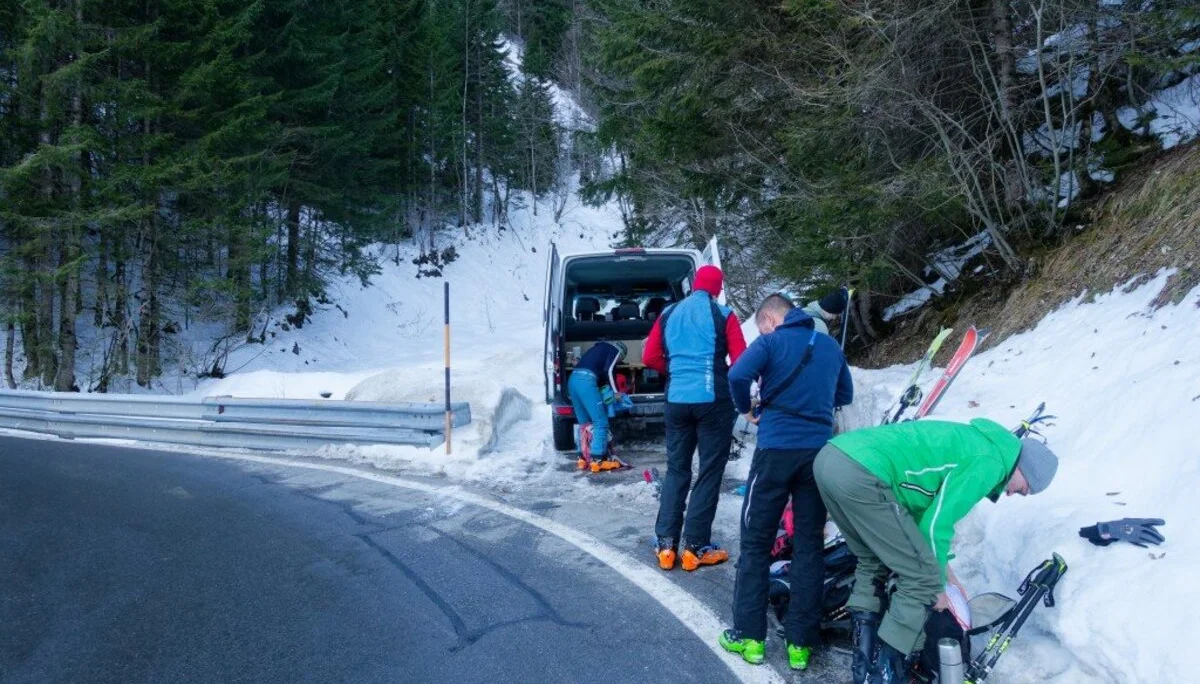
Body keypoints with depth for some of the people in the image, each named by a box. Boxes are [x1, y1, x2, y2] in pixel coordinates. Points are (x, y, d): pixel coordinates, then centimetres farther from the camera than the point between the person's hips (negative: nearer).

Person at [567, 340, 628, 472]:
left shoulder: (600, 347, 35)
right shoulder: (615, 350, 12)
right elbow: (608, 371, -3)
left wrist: (604, 386, 22)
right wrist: (615, 391, 2)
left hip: (573, 378, 8)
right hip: (586, 380, -8)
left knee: (584, 423, 15)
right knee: (601, 422, -6)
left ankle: (584, 457, 16)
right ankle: (597, 460, -11)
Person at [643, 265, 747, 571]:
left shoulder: (668, 314, 9)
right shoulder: (723, 315, -3)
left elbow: (650, 357, 7)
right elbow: (741, 362, -7)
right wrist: (727, 383, 12)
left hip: (676, 401, 4)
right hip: (713, 401, -4)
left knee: (676, 469, 14)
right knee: (710, 472, 4)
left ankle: (666, 544, 11)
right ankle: (696, 547, 5)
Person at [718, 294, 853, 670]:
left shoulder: (771, 342, -2)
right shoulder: (830, 345, 13)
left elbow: (738, 375, -18)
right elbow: (845, 395, 24)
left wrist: (747, 409, 0)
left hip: (776, 448, -4)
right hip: (820, 451, 4)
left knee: (756, 543, 7)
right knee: (809, 547, 8)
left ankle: (749, 635, 9)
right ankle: (801, 643, 10)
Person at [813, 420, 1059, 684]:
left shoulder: (977, 441, 28)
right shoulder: (990, 462, 0)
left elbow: (922, 507, 34)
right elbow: (936, 523, -1)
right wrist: (936, 586, 13)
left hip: (829, 456, 10)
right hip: (861, 475, -10)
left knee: (872, 561, 25)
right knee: (921, 576, 2)